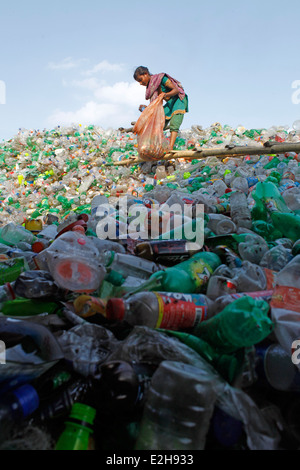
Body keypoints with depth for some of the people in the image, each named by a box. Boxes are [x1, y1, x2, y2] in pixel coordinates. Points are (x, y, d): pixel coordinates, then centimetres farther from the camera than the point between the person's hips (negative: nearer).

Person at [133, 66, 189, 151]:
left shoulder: (161, 78, -16)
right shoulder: (150, 88, 4)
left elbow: (176, 90, -19)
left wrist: (166, 95, -37)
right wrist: (145, 108, -15)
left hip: (179, 99, -8)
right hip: (169, 104, 8)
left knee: (174, 124, -27)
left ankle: (170, 148, -38)